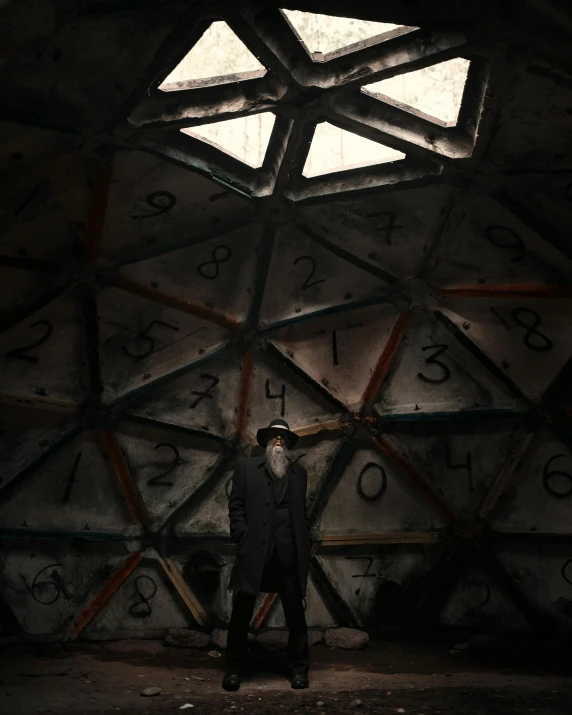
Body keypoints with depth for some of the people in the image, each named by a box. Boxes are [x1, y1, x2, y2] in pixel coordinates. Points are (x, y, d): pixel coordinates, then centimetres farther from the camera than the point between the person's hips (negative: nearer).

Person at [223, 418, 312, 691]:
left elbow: (302, 511, 18)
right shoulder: (246, 467, 9)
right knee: (241, 612, 2)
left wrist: (306, 543, 7)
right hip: (255, 550, -2)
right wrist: (243, 538, -7)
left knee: (295, 612, 6)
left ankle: (299, 668, 20)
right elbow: (236, 505, 4)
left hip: (289, 553, 2)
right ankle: (233, 668, 18)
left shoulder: (299, 472, 16)